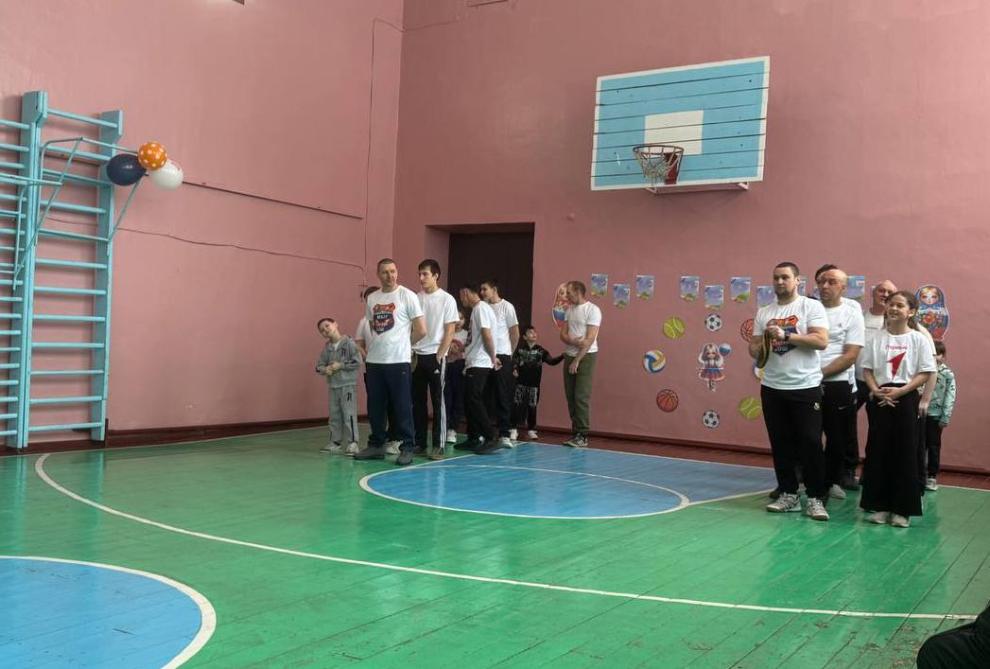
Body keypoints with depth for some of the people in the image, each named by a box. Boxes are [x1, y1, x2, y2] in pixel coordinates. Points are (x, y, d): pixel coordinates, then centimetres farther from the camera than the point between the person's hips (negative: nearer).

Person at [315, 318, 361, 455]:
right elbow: (319, 365, 11)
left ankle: (352, 443, -3)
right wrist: (325, 369, -10)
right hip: (332, 386, 6)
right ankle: (335, 442, 20)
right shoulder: (326, 347, 9)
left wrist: (341, 365, -14)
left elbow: (357, 362, -13)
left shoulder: (349, 343, -8)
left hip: (348, 385, -6)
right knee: (334, 415, 11)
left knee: (349, 414, -7)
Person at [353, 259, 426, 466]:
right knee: (375, 406, 9)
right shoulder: (372, 298, 12)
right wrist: (380, 344, 12)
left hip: (398, 360, -5)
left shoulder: (407, 295, -4)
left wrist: (401, 344, 6)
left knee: (402, 406, -2)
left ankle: (407, 448, 5)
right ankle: (376, 445, 21)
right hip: (374, 360, 5)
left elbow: (421, 330, -4)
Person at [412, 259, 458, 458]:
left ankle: (438, 445, 4)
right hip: (416, 356, 4)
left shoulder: (447, 300, -3)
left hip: (435, 356, -4)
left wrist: (439, 356, -11)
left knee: (437, 401, 0)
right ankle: (419, 442, 15)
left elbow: (449, 331, -5)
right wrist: (410, 353, 1)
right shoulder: (416, 298, 8)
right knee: (417, 401, 7)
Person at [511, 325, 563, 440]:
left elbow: (551, 361, 0)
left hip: (534, 384, 1)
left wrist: (562, 356, -14)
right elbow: (513, 361, -2)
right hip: (520, 383, -1)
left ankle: (531, 430, 16)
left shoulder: (540, 351, 4)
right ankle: (514, 429, 8)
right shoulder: (519, 349, 1)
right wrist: (514, 370, -22)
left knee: (532, 407, 6)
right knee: (517, 406, 0)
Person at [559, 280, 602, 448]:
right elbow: (563, 335, 7)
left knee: (581, 396, -10)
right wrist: (574, 342, -15)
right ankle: (575, 432, 13)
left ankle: (582, 436, -6)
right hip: (569, 356, 7)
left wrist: (577, 360, -15)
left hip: (586, 357, -7)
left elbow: (590, 339, -14)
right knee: (570, 396, 6)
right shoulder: (569, 310, 13)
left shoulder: (592, 310, -9)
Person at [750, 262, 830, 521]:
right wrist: (763, 343, -12)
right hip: (772, 387, 5)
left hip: (806, 387, -4)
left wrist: (785, 335, -17)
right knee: (780, 444, 9)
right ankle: (788, 494, 20)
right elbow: (754, 348, 11)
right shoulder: (764, 312, 11)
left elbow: (821, 341, -14)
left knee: (811, 443, -3)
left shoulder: (811, 306, -3)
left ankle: (815, 498, 6)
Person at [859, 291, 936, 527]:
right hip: (880, 399, 2)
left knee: (904, 453, 1)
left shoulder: (918, 339, -1)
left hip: (906, 399, -2)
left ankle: (902, 509, 10)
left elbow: (925, 373, -4)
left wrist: (899, 392, -14)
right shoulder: (878, 338, 6)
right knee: (878, 451, 2)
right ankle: (879, 505, 12)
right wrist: (876, 391, -11)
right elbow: (867, 369, 6)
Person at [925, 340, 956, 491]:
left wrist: (946, 417, -10)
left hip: (935, 415, -2)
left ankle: (932, 477, 15)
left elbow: (950, 397, -5)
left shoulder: (948, 374, -2)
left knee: (934, 447, 6)